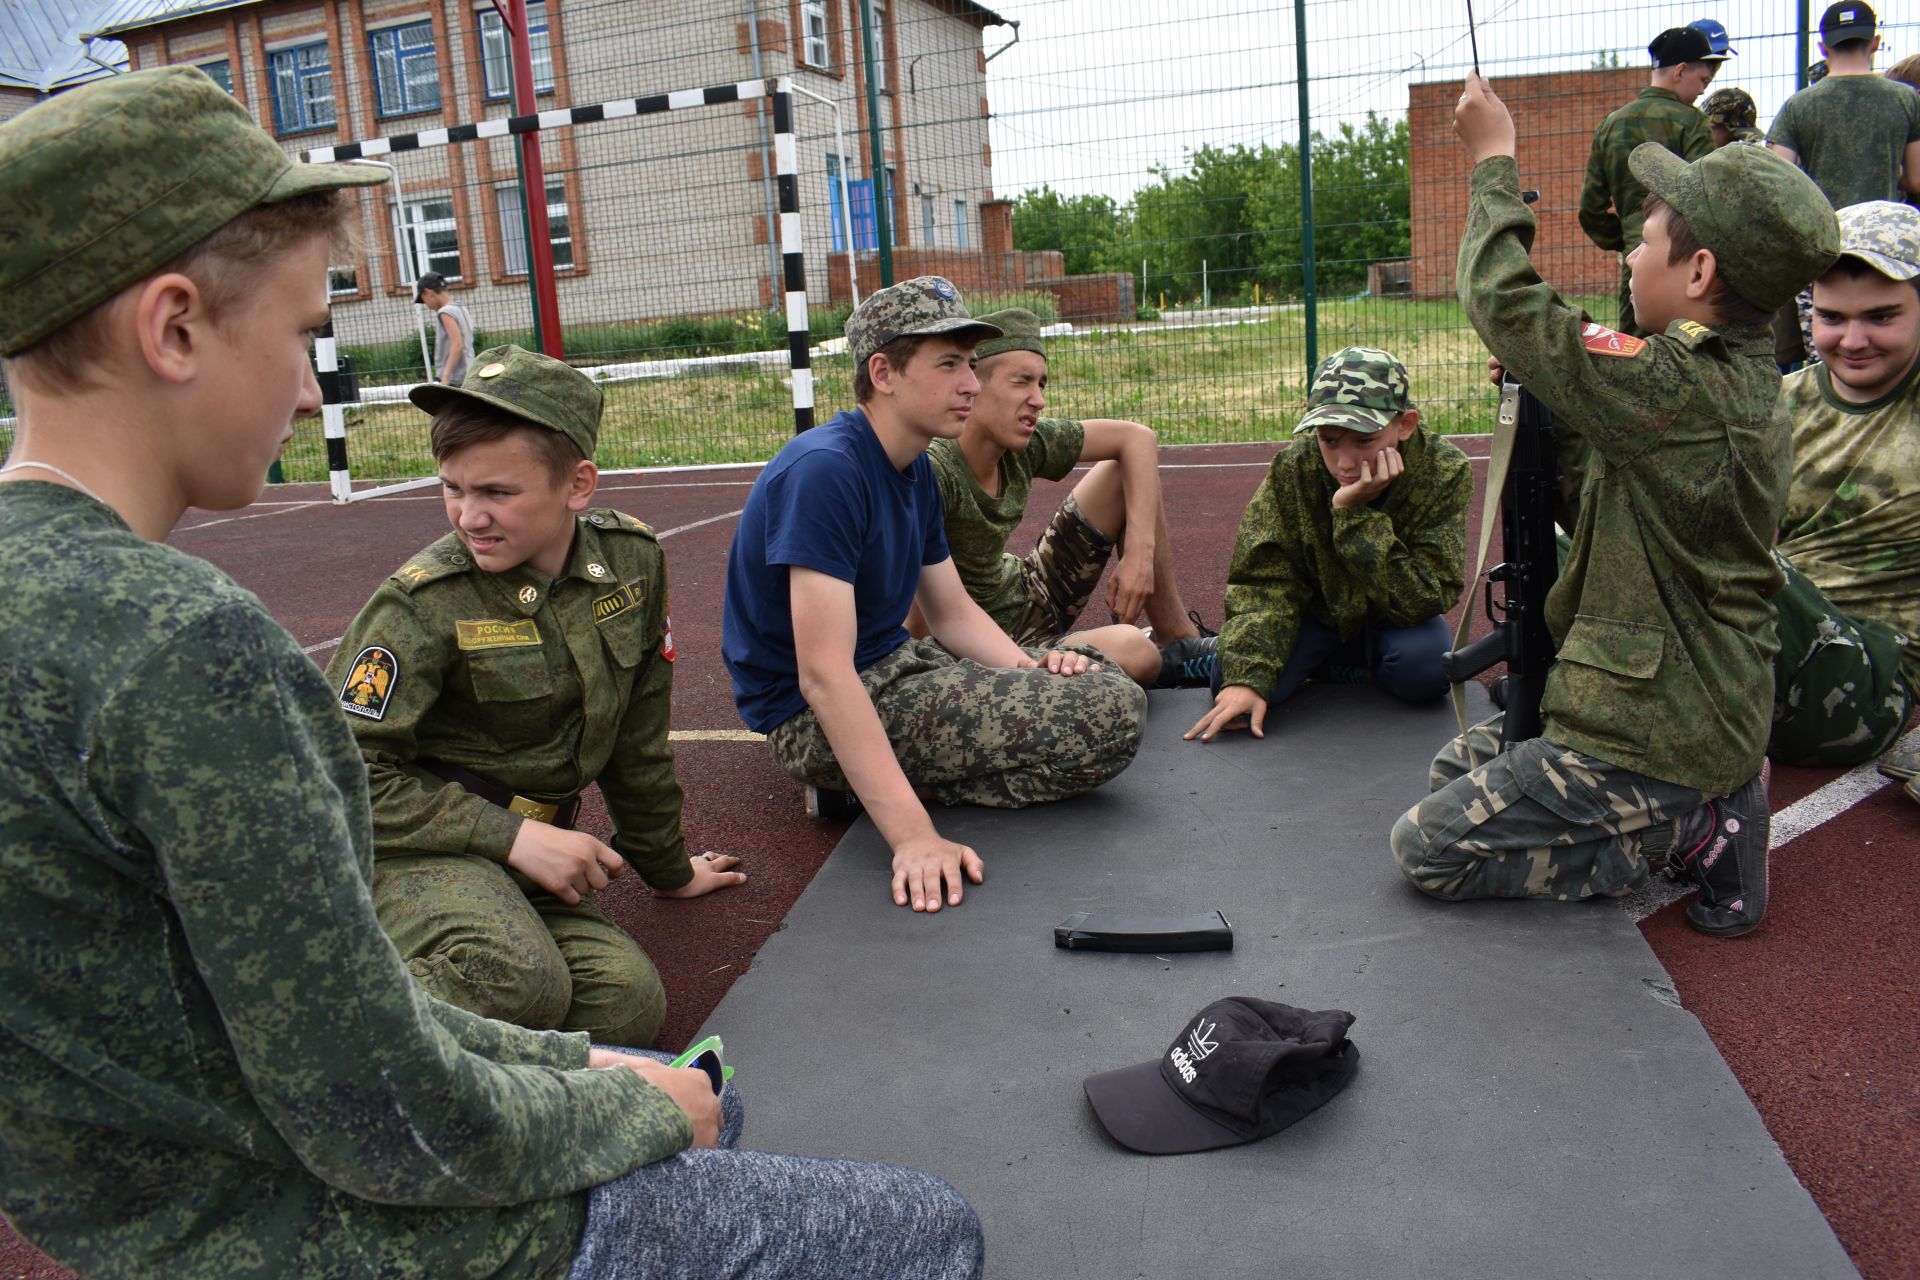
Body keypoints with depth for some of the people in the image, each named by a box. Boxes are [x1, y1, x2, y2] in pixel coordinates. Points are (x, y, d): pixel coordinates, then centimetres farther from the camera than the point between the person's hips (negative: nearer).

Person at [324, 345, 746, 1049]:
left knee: (629, 1003, -19)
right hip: (414, 843, -6)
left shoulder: (632, 559, -1)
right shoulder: (423, 603, -15)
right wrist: (514, 836, -18)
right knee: (519, 982, -34)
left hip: (526, 848, 6)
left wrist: (667, 868, 22)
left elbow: (638, 736, 11)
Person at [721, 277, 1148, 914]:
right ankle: (860, 784, -8)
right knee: (1114, 714, -17)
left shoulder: (916, 471, 9)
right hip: (816, 718, -10)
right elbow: (824, 674, -29)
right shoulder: (824, 469, -22)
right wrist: (913, 836, -35)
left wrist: (1032, 668, -8)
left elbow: (953, 613, 14)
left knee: (1093, 676, 19)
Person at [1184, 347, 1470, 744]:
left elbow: (1422, 601, -30)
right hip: (1318, 608, 1)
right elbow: (1262, 582, -26)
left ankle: (1359, 663, 3)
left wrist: (1354, 513, -40)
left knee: (1424, 668, -34)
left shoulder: (1444, 474, -25)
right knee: (1235, 675, -26)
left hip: (1394, 620, -1)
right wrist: (1246, 678, -42)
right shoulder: (1292, 472, -23)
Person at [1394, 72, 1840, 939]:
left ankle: (1685, 831, 0)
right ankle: (1699, 804, 13)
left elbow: (1504, 305, -20)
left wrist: (1492, 161, -7)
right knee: (1455, 766, 21)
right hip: (1702, 713, 10)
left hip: (1651, 742, -10)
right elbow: (1590, 469, 13)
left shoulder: (1678, 387, -26)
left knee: (1426, 848, -4)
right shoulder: (1745, 379, 4)